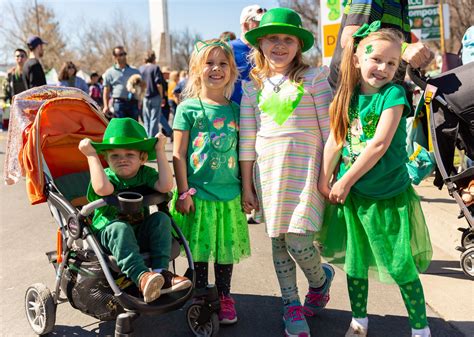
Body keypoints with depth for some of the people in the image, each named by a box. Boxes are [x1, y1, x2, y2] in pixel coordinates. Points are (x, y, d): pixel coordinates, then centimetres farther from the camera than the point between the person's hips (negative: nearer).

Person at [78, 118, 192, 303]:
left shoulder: (145, 174, 2)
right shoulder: (106, 176, -7)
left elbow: (165, 185, -19)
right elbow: (102, 189, -34)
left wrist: (160, 151, -13)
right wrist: (91, 155, -26)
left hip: (140, 233, 4)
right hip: (108, 234, -3)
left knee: (161, 219, -20)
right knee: (119, 228, -34)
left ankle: (161, 272, -28)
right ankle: (141, 276, -48)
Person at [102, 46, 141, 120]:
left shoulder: (135, 71, 14)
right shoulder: (109, 72, 8)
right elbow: (106, 91, 6)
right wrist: (106, 106, -4)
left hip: (133, 103, 3)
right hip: (118, 103, -3)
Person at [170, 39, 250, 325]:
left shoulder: (235, 110, 5)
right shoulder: (188, 108, -4)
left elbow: (243, 152, 9)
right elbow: (178, 154, -5)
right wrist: (184, 192, -8)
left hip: (229, 193, 3)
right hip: (198, 192, -2)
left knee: (227, 247, 13)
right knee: (199, 248, 9)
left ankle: (224, 296, 31)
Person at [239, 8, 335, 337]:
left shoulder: (313, 77, -1)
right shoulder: (253, 87, 7)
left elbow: (329, 129, -2)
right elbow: (247, 139, 7)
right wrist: (246, 184, 7)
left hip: (305, 167, -3)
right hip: (268, 170, 4)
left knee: (298, 242, -9)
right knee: (278, 242, 9)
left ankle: (320, 278, 26)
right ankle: (292, 307, 27)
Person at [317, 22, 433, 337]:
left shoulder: (394, 94, -11)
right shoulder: (348, 96, 3)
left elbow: (380, 144, -18)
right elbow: (335, 141, 4)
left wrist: (346, 181, -15)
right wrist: (325, 181, 3)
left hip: (389, 196, -5)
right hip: (351, 194, 5)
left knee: (401, 267, 3)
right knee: (355, 262, 16)